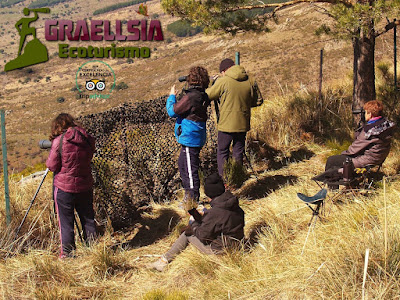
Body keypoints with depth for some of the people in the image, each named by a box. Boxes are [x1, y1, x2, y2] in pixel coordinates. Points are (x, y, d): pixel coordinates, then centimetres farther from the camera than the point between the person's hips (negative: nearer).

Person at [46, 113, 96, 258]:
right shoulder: (87, 139, 0)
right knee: (88, 219, 14)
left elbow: (52, 166, -7)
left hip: (64, 187, -4)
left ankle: (67, 252, 8)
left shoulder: (59, 141, -13)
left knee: (65, 221, 5)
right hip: (85, 186, 4)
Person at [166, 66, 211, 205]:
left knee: (191, 168, -2)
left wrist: (172, 96, 0)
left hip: (190, 138, -10)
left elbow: (172, 111, -15)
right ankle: (189, 192, 35)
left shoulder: (190, 97, -22)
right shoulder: (203, 96, 6)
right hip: (195, 138, 10)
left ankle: (193, 199, 6)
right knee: (182, 163, 24)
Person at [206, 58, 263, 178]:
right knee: (238, 152, 13)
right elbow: (258, 101, 9)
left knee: (222, 152, 9)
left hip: (226, 125, -4)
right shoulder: (250, 81, 1)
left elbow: (208, 95, -1)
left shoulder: (223, 81, -11)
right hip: (243, 124, 4)